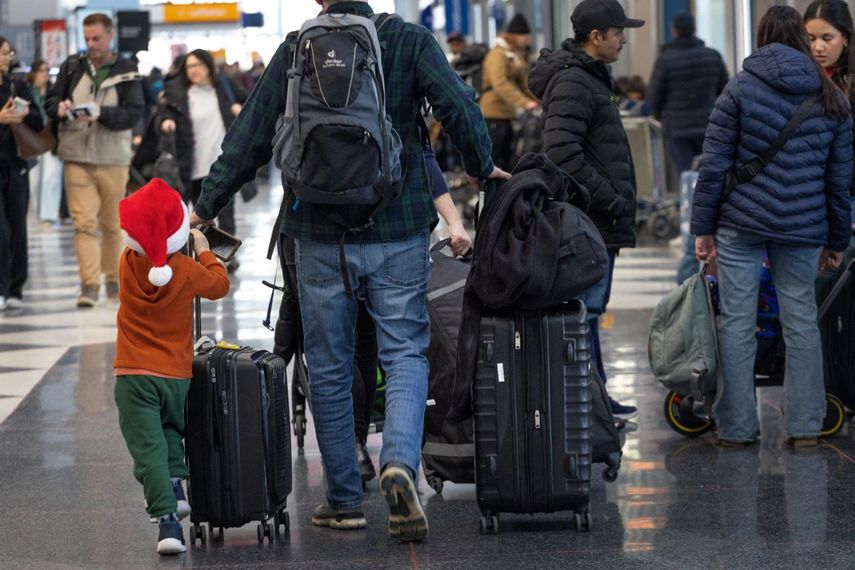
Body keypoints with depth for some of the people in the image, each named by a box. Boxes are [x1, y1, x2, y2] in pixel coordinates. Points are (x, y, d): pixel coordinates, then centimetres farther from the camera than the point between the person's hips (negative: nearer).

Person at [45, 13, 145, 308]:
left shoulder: (127, 72, 1)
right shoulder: (72, 66, 7)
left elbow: (134, 113, -8)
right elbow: (50, 100, 10)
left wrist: (100, 113, -23)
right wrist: (60, 108, -14)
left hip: (113, 159, 0)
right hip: (76, 158, 0)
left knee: (112, 224, 11)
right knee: (84, 222, -8)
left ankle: (113, 278, 25)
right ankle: (89, 284, -10)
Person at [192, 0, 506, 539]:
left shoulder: (294, 51, 1)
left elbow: (249, 139, 3)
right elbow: (459, 107, -10)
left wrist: (205, 208, 13)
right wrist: (482, 167, 10)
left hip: (321, 237, 1)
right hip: (398, 232, -1)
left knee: (329, 367, 11)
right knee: (405, 352, 7)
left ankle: (344, 499, 15)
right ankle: (400, 463, -18)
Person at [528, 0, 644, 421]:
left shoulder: (589, 78, 19)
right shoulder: (573, 83, -15)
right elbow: (562, 152, -25)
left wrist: (616, 202, 19)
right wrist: (609, 200, -20)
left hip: (598, 220, 11)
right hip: (589, 223, -11)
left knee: (590, 310, 15)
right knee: (586, 311, -8)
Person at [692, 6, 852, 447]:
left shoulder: (741, 87, -2)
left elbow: (714, 163, -5)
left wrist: (703, 227, 0)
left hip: (741, 221, -2)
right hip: (803, 227, 2)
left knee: (737, 322, 3)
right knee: (802, 320, 9)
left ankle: (736, 427, 6)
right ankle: (804, 426, 11)